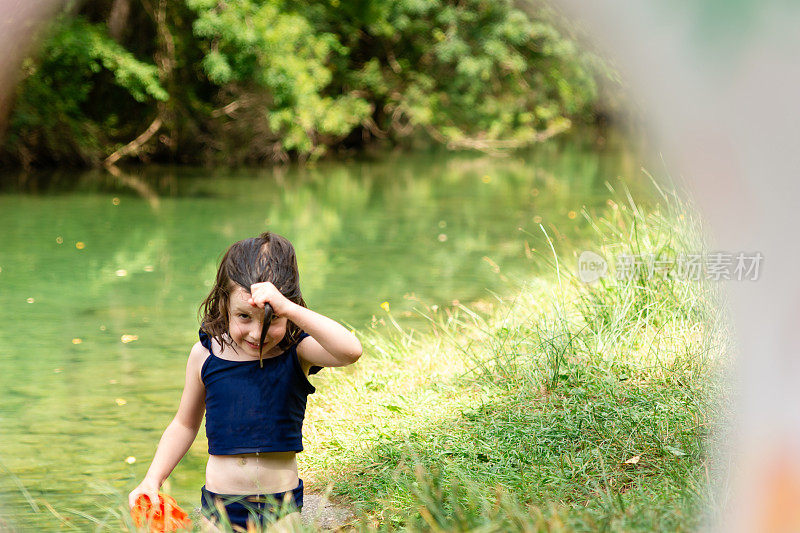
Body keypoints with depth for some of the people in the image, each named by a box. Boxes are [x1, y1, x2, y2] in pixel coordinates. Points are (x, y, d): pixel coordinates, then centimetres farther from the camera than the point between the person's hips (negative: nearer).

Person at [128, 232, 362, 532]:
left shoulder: (297, 352, -10)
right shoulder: (204, 355, -3)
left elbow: (350, 351, -31)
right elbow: (185, 425, 10)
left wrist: (288, 308, -37)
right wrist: (152, 480, 1)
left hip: (281, 506, -1)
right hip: (219, 504, 2)